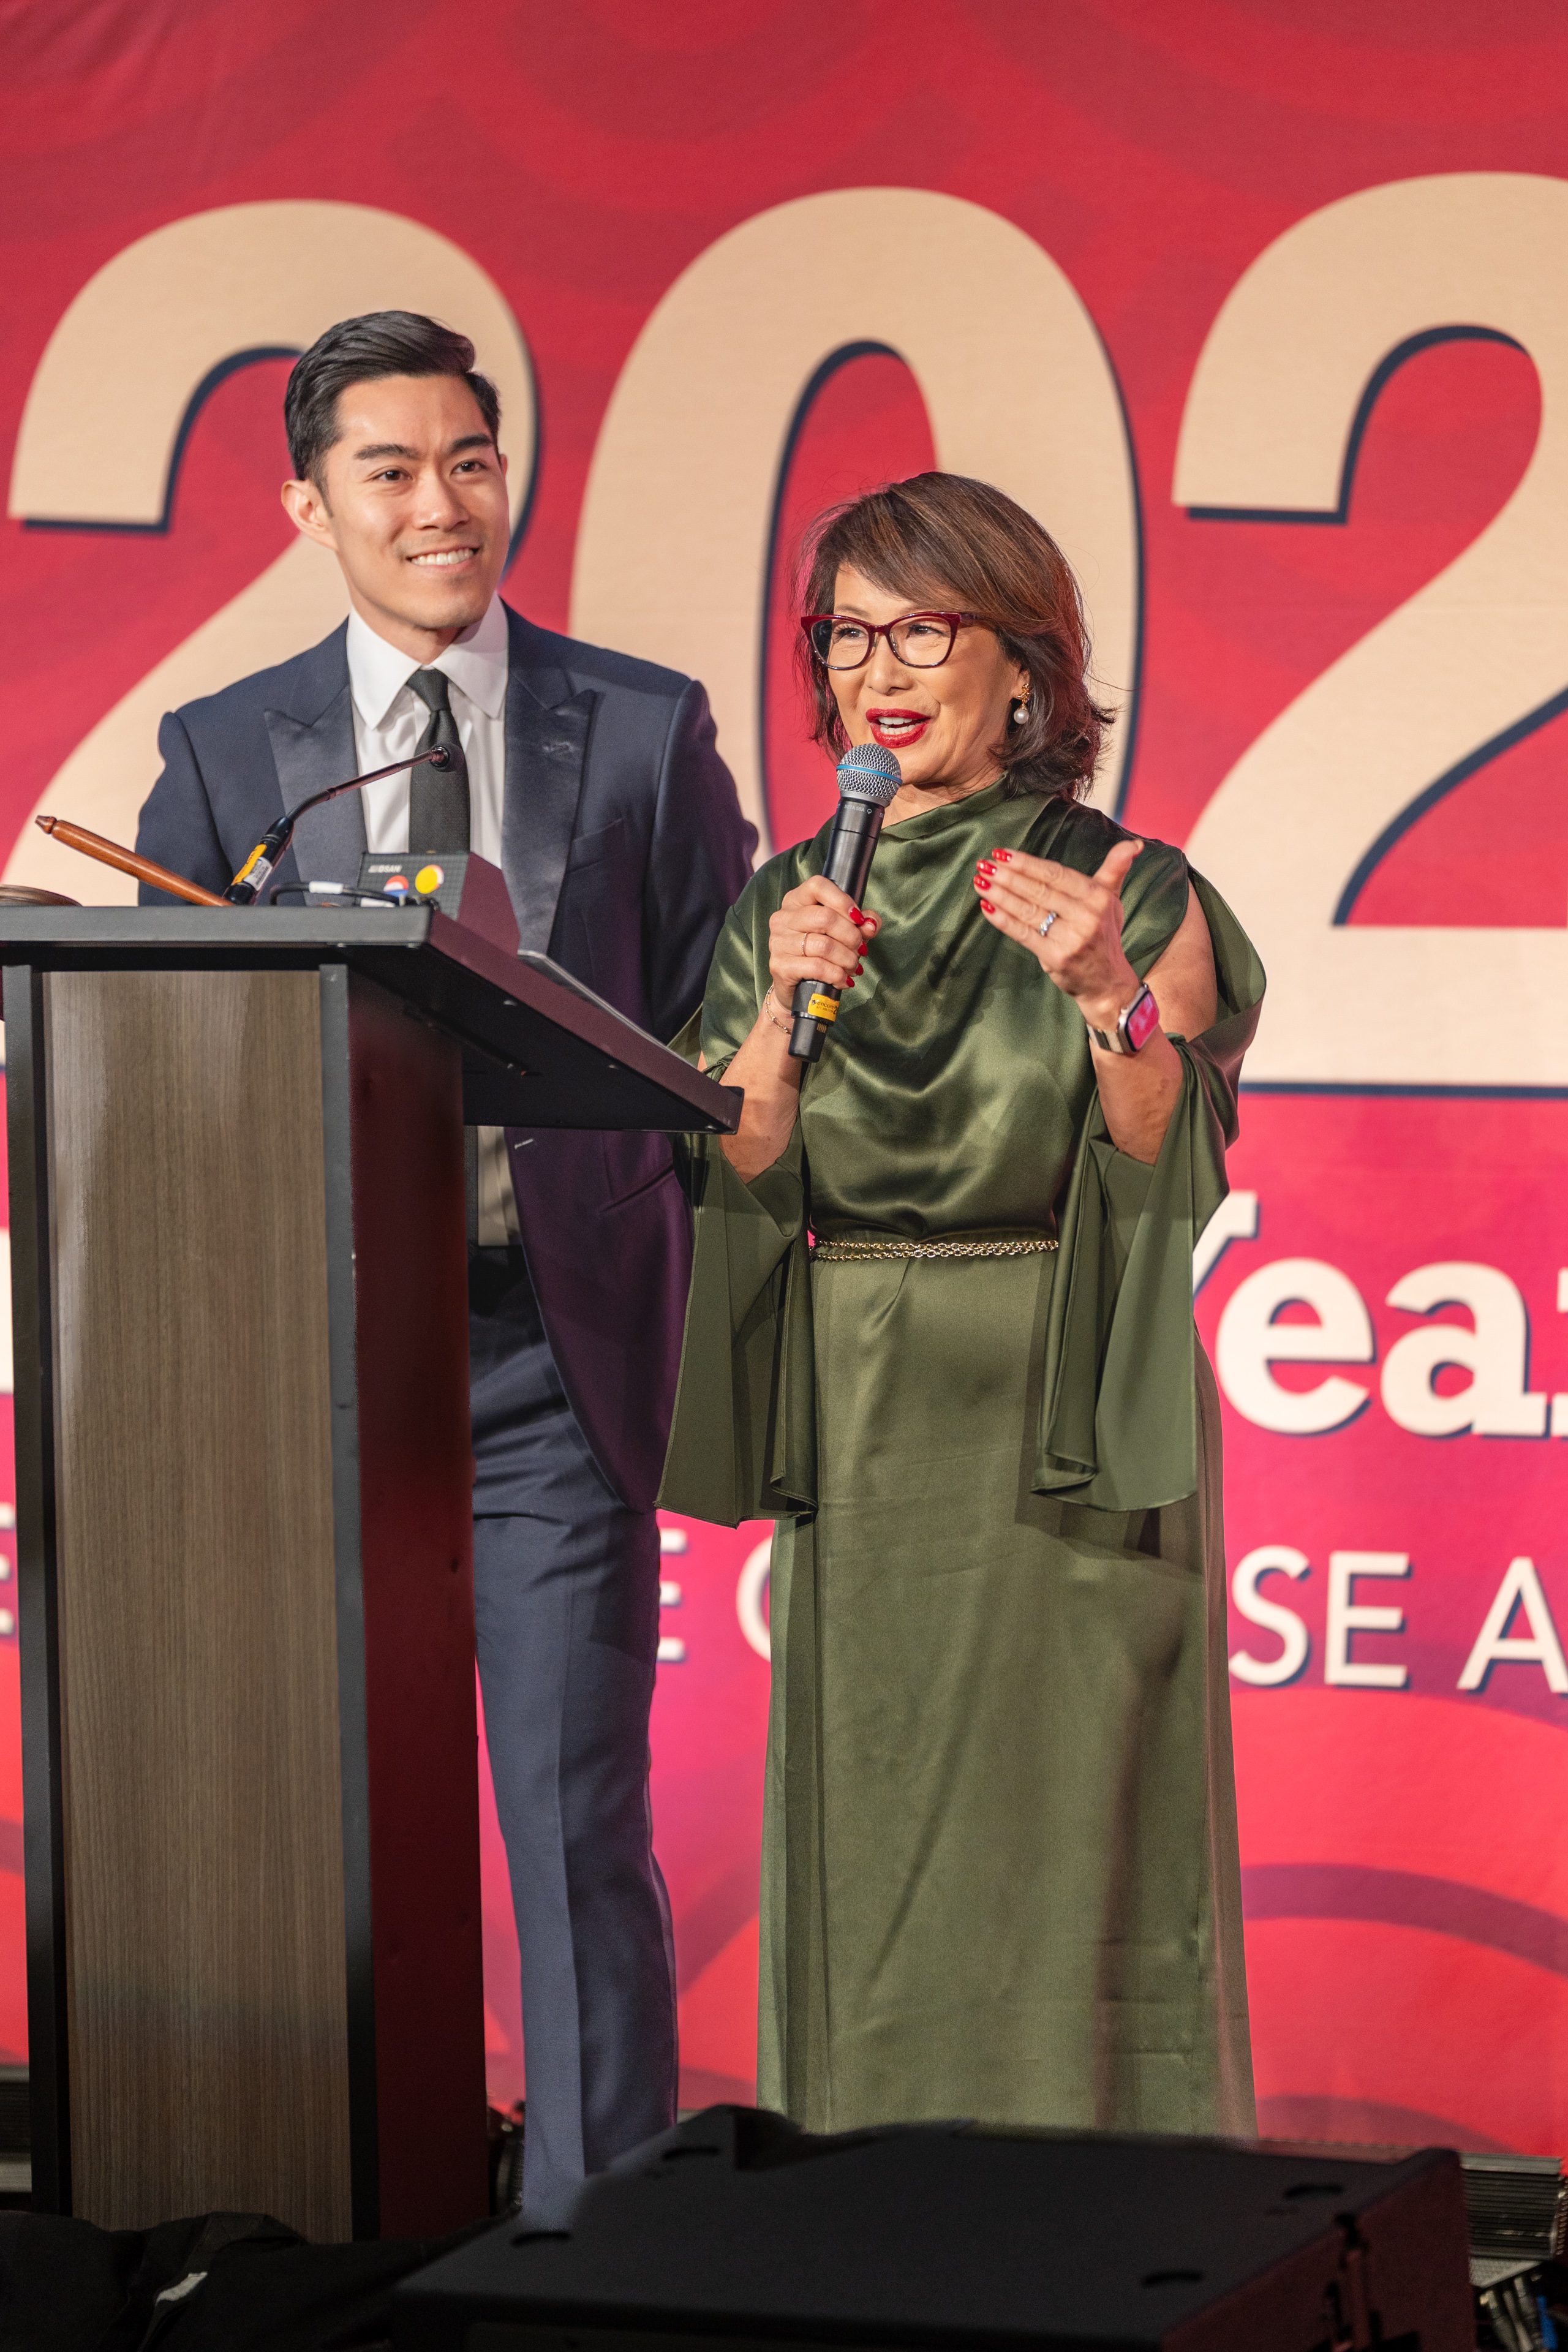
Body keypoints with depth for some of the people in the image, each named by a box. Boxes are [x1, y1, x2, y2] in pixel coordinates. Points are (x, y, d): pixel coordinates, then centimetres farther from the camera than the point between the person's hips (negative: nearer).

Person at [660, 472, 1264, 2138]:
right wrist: (786, 1013, -14)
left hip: (1061, 1436, -4)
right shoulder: (786, 907, 10)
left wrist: (1113, 1000, -28)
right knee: (866, 1855, 6)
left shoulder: (1133, 899, -3)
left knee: (1063, 1855, -3)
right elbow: (734, 1176, 2)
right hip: (853, 1439, 4)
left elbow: (1172, 1171, -11)